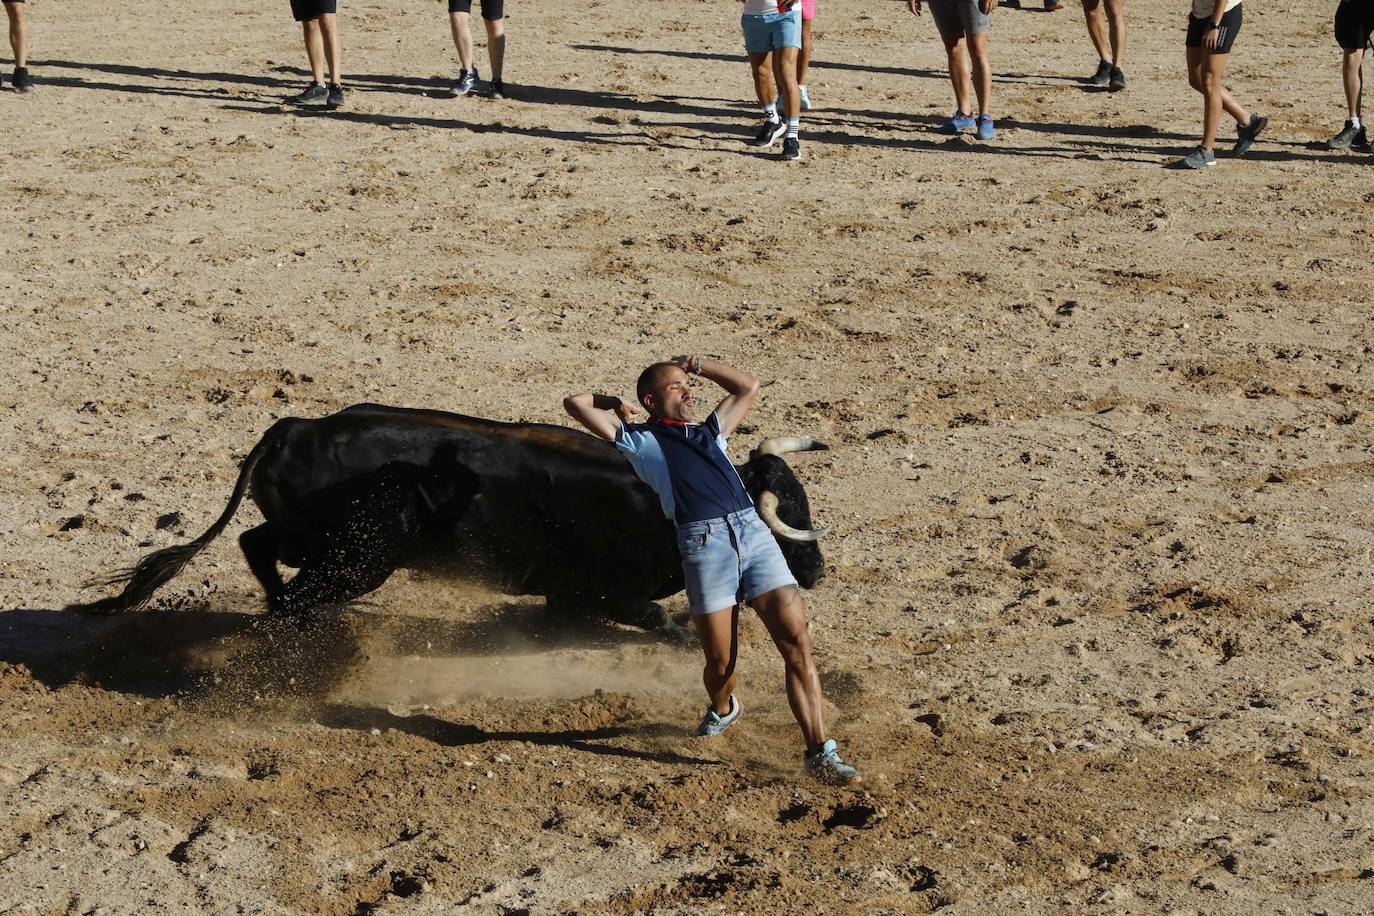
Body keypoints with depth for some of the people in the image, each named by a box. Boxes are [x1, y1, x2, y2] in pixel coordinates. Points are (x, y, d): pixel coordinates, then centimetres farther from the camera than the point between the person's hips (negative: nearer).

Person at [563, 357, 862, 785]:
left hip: (754, 532, 4)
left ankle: (820, 752, -9)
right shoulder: (639, 441, 17)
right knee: (721, 662, -1)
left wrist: (697, 364, 40)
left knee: (796, 641, -10)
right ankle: (722, 709, 36)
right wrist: (614, 404, 32)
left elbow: (748, 387, 43)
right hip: (705, 542, -4)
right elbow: (575, 404, 16)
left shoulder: (710, 433, 31)